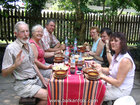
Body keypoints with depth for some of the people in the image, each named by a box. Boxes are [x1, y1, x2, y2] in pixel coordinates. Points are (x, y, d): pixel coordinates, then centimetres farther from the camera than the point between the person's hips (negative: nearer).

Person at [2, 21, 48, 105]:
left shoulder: (28, 44, 7)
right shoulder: (11, 48, -16)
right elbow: (4, 73, -15)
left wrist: (42, 79, 6)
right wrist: (15, 65, -34)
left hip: (36, 79, 8)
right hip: (24, 84, -7)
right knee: (48, 97, -20)